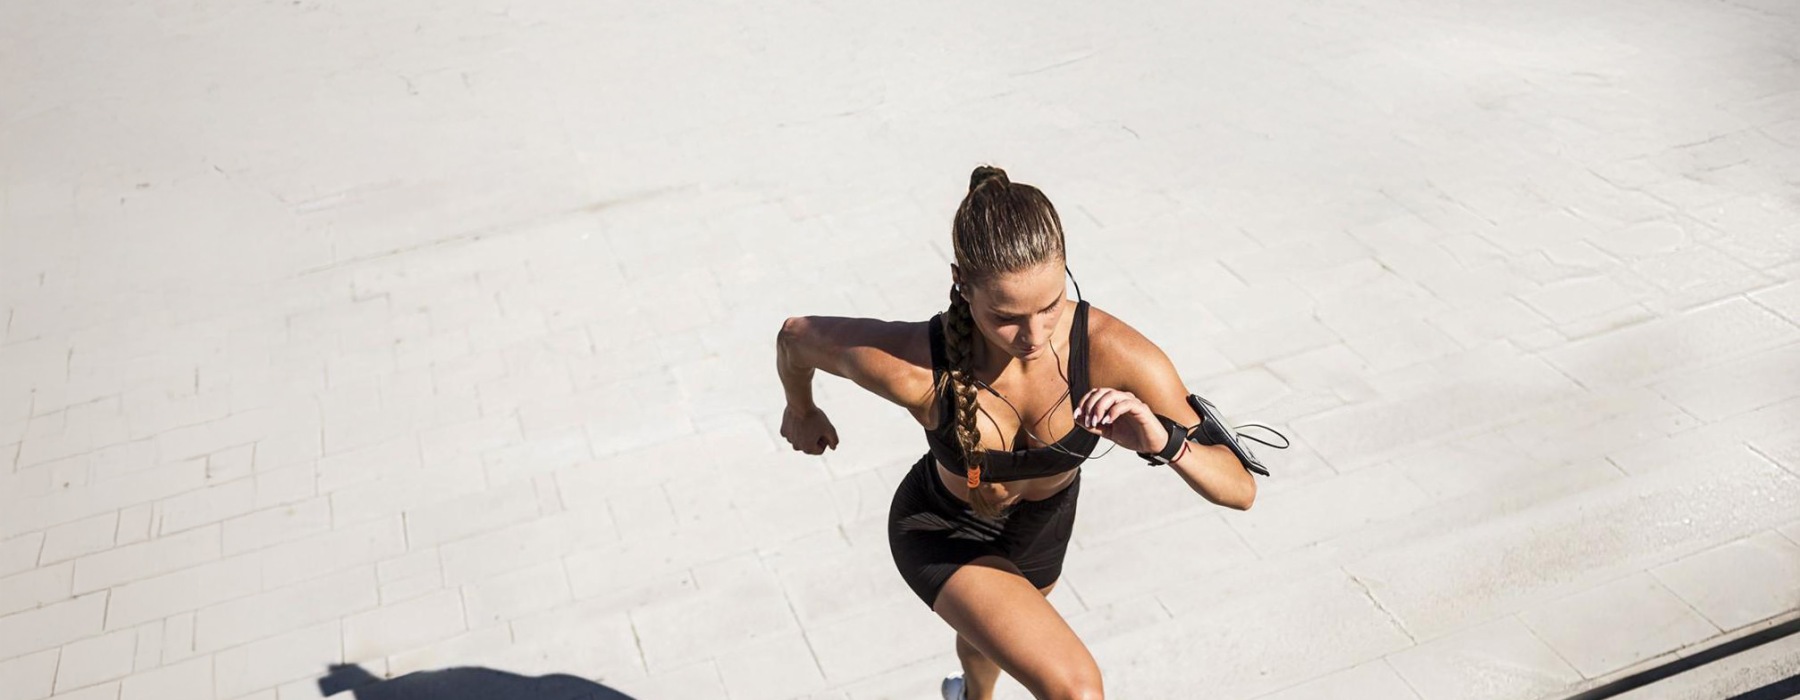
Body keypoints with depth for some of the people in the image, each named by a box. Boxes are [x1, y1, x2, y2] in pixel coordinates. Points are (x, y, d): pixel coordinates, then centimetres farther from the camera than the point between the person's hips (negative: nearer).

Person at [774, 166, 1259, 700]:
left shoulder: (1114, 353, -35)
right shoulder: (912, 367, -38)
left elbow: (1240, 490, -31)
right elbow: (795, 336, -17)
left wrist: (1165, 441, -51)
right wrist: (801, 412, 3)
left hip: (1044, 521, 3)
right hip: (941, 534, -3)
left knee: (992, 636, 37)